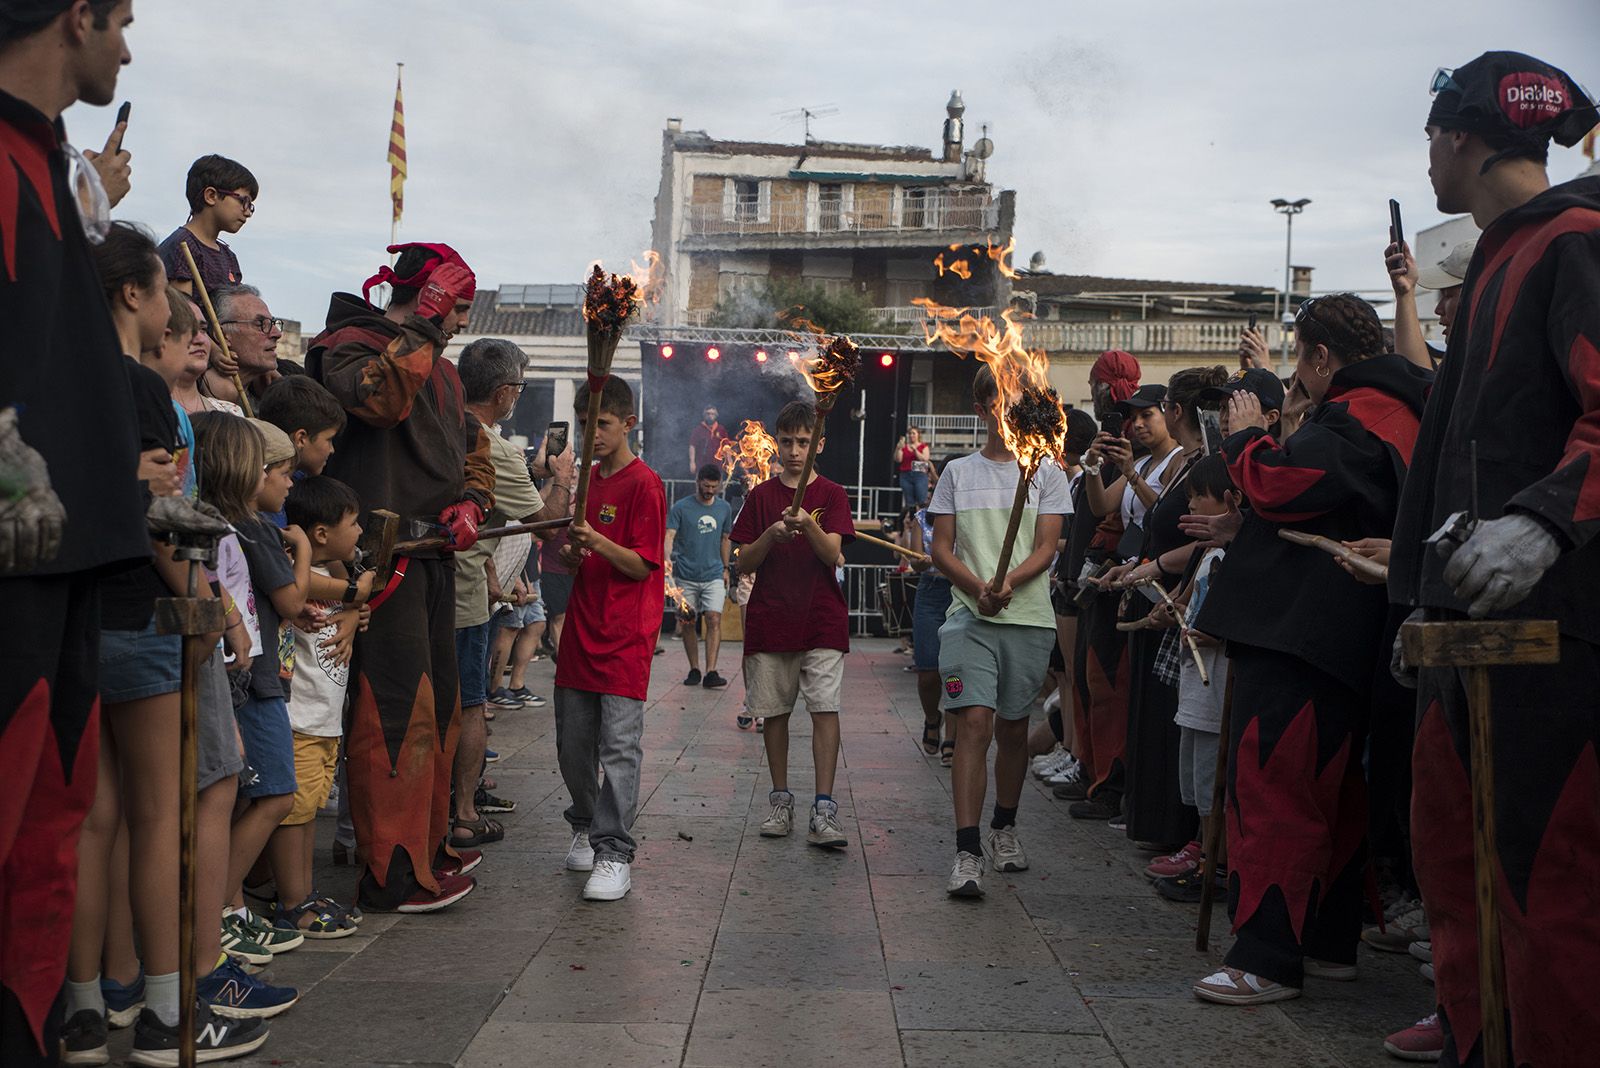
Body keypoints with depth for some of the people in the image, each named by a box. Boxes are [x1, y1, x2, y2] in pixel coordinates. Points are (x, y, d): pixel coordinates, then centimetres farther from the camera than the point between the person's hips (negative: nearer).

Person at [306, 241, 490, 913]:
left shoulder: (441, 368, 22)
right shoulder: (350, 344, -5)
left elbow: (472, 446, 26)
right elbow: (381, 397, -27)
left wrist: (469, 502, 7)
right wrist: (423, 323, -21)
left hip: (434, 553, 9)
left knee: (439, 704, 14)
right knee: (398, 708, -11)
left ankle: (425, 846, 27)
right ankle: (391, 876, -4)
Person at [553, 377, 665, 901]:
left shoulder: (644, 484, -7)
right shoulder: (588, 480, 16)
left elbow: (642, 565, -11)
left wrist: (597, 541, -25)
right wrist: (571, 554, -4)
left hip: (626, 635, -7)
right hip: (581, 627, 7)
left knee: (619, 745, -8)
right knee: (572, 744, 12)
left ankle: (614, 853, -3)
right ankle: (586, 825, 33)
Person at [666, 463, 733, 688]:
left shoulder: (724, 508, 9)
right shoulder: (681, 507, -2)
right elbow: (669, 536, -10)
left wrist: (725, 568, 21)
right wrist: (667, 558, -28)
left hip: (714, 575, 1)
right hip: (686, 576, -1)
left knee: (714, 619, -13)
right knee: (687, 624, 5)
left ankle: (711, 672, -15)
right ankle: (694, 670, 17)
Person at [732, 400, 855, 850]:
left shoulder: (832, 495, 5)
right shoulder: (761, 496, 9)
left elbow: (832, 554, -8)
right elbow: (744, 564, 5)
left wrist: (809, 525, -26)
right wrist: (771, 535, -13)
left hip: (821, 619, -2)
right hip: (769, 621, 2)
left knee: (825, 708, -11)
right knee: (774, 711, 6)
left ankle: (823, 813, -11)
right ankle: (781, 803, 19)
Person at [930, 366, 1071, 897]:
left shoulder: (1046, 473, 8)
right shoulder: (958, 472, 10)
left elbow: (1047, 548, -1)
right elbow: (941, 549, 5)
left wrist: (1008, 582, -20)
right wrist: (978, 588, -13)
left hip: (1029, 618, 1)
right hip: (969, 615, -1)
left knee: (1013, 728, 10)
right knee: (975, 723, -13)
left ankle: (1004, 829, 30)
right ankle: (967, 853, -14)